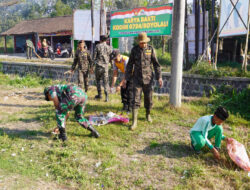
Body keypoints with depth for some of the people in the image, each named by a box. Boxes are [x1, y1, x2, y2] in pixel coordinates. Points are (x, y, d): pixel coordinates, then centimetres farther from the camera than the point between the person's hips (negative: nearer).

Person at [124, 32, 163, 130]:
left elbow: (156, 64, 2)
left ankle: (148, 114, 35)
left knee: (148, 99, 9)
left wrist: (159, 77, -7)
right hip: (137, 79, 0)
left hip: (148, 79, 1)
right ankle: (134, 122, -5)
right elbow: (130, 65, 5)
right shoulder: (134, 50, 0)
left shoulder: (150, 49, -1)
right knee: (136, 100, -6)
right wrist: (126, 78, 2)